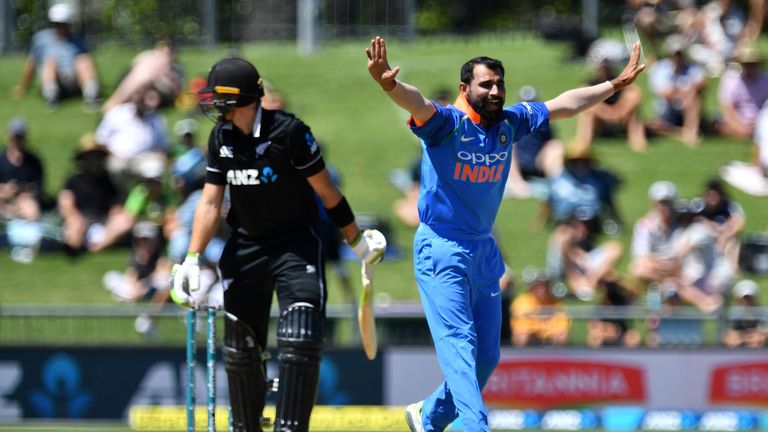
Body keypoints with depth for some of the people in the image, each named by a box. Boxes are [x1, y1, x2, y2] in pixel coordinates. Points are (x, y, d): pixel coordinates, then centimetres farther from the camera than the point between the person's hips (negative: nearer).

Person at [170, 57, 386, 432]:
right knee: (238, 348, 11)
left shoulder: (289, 132, -17)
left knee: (300, 342, -19)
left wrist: (358, 243, -1)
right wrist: (192, 259, -7)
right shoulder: (221, 138, 1)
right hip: (245, 248, 6)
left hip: (296, 246, -6)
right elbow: (210, 203, 3)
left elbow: (326, 192, -9)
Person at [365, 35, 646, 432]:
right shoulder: (447, 123, -15)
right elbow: (418, 104, -36)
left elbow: (563, 105, 15)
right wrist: (390, 85, -57)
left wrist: (616, 84, 18)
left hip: (485, 253, 7)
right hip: (441, 252, -7)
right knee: (459, 343, -16)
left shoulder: (510, 123, 4)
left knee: (486, 357, 12)